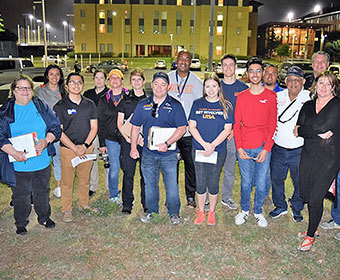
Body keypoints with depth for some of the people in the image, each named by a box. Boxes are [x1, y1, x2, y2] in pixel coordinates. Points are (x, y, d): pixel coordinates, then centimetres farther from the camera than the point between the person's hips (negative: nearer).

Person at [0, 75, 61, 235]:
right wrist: (13, 152, -23)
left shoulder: (42, 107, 2)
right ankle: (21, 223, 34)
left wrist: (46, 141, -18)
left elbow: (55, 127, 1)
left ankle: (44, 217, 40)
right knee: (21, 196, 13)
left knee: (42, 192, 18)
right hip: (18, 165, -1)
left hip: (42, 161, 2)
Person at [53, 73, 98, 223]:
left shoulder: (89, 104, 6)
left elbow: (94, 128, 5)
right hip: (68, 149, -3)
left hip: (87, 148, 3)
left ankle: (84, 203, 32)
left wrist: (85, 145, -9)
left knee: (85, 179, 14)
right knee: (67, 181, 4)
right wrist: (74, 148, -14)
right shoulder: (60, 106, -4)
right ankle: (67, 210, 18)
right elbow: (59, 131, -7)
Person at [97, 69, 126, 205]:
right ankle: (113, 195, 20)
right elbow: (101, 122, 8)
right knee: (114, 169, 3)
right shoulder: (104, 100, 7)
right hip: (111, 139, 0)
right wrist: (102, 143, 4)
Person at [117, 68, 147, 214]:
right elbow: (119, 123, 8)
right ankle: (127, 204, 12)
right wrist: (126, 135, -9)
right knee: (128, 173, 1)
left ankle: (147, 203, 17)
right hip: (128, 141, 0)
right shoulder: (125, 100, 9)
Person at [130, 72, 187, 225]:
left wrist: (167, 143, -19)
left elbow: (182, 128, -8)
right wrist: (133, 147, 5)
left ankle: (174, 213, 21)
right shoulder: (143, 104, 7)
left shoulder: (175, 105, -2)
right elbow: (135, 127, 12)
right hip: (148, 153, 3)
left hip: (169, 154, -2)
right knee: (150, 184, 13)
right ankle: (151, 210, 30)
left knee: (171, 185, 3)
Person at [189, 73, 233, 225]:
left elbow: (227, 129, -4)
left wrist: (212, 145, -14)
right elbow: (192, 127, 0)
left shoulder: (225, 106, 1)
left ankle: (211, 212, 25)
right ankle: (201, 212, 24)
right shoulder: (197, 104, 4)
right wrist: (204, 144, -13)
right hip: (198, 149, 1)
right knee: (200, 183, 7)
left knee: (213, 183, 7)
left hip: (218, 151, -1)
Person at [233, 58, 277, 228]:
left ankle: (258, 212, 27)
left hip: (263, 148, -1)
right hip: (244, 148, 1)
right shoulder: (241, 97, 6)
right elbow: (236, 124, 5)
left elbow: (273, 125, -2)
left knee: (261, 184, 7)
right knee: (246, 183, 11)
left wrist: (267, 149, -10)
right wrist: (239, 148, -5)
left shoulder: (271, 96, 1)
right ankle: (245, 210, 30)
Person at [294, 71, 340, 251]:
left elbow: (323, 126, -19)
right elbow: (298, 129, 2)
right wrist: (318, 133, -12)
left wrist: (301, 130, -7)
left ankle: (310, 235, 17)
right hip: (308, 155, 5)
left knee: (315, 198, -2)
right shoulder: (308, 106, 11)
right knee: (305, 194, 8)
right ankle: (313, 227, 31)